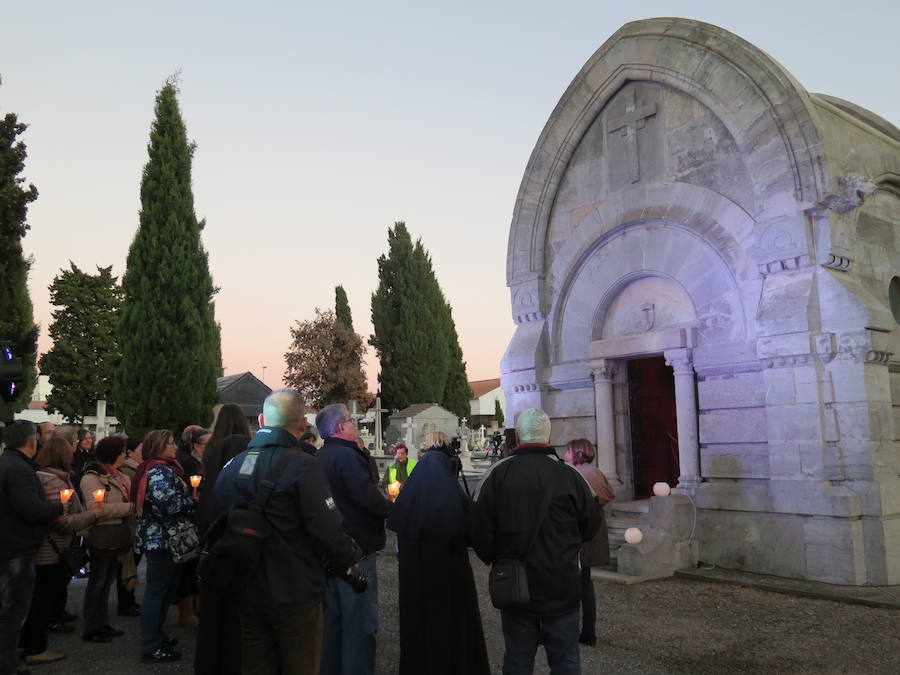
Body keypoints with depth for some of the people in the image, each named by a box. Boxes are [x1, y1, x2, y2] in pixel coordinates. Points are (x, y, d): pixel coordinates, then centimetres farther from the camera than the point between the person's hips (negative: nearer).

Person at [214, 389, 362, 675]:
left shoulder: (230, 467, 1)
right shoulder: (302, 466, -18)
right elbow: (329, 531, -23)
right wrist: (352, 558, -4)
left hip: (247, 597, 6)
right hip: (296, 596, -5)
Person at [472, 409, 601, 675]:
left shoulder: (497, 473, -10)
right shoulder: (570, 475, -10)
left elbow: (479, 529, -9)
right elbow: (591, 526, 2)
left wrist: (495, 559, 9)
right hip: (562, 587, 0)